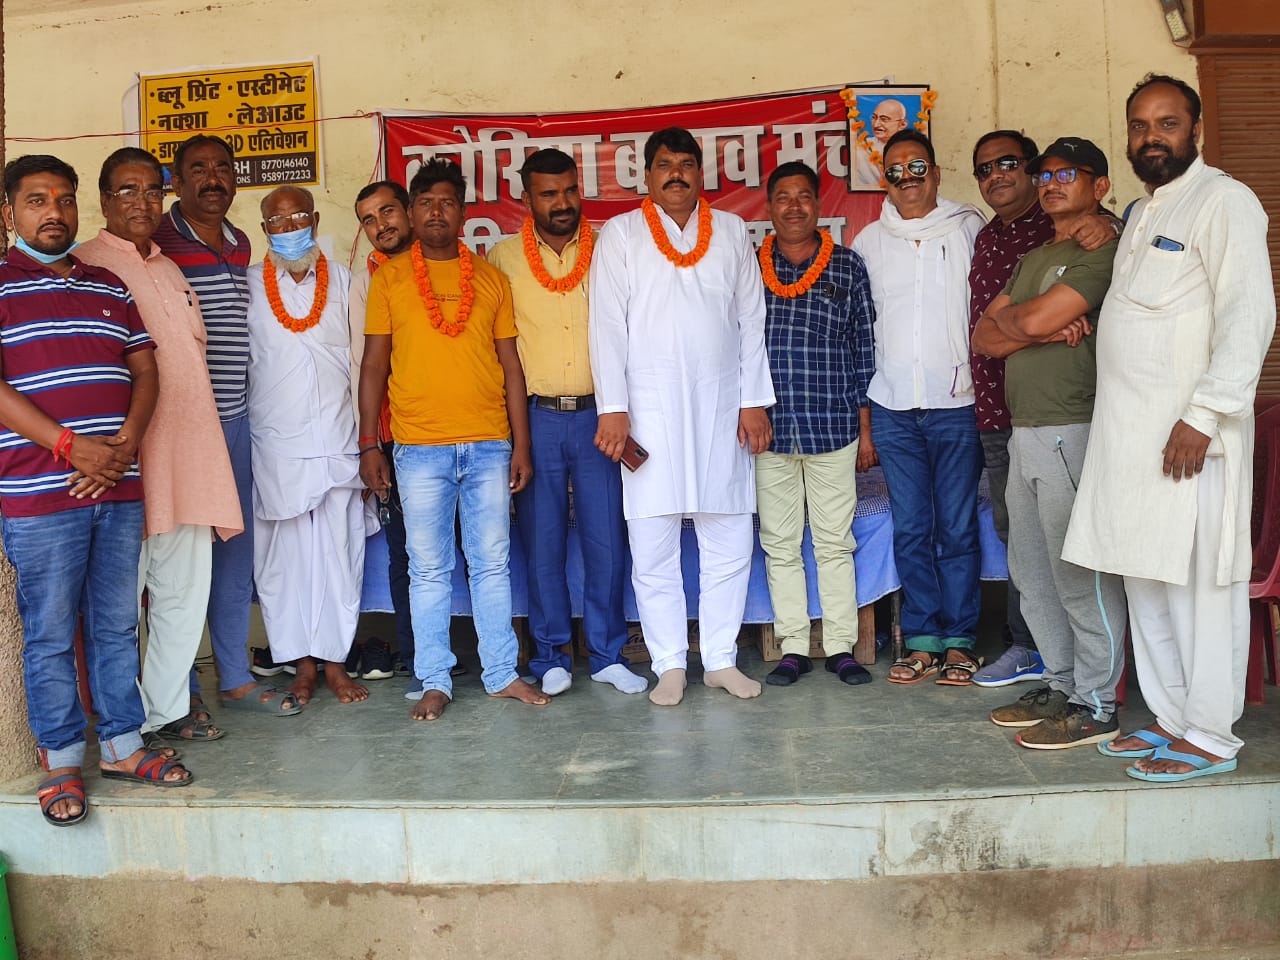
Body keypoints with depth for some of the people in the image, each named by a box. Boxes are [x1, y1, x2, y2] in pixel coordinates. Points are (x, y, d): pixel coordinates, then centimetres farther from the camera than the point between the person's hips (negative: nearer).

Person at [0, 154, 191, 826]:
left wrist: (125, 444, -7)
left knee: (118, 623, 12)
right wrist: (68, 445, -17)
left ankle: (122, 744, 25)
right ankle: (60, 762, 17)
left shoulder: (111, 288, 15)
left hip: (119, 490, 5)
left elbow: (145, 370, 10)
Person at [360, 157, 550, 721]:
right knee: (428, 569, 4)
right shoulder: (390, 278, 7)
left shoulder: (491, 278, 10)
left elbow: (510, 364, 9)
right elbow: (374, 364, 6)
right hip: (419, 448, -1)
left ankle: (502, 673, 18)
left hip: (489, 446, 1)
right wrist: (368, 444, 0)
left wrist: (521, 443, 4)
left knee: (493, 564, 7)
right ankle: (435, 683, 14)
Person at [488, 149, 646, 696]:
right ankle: (551, 657, 18)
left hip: (598, 416, 1)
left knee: (606, 540, 3)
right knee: (542, 542, 5)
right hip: (534, 419, 0)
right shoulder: (502, 259, 4)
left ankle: (607, 655, 17)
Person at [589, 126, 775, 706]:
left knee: (730, 545, 4)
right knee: (652, 551, 0)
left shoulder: (732, 232, 13)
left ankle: (722, 659, 17)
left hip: (720, 409, 2)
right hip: (650, 412, -2)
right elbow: (608, 325, 0)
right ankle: (669, 665, 12)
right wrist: (612, 408, -8)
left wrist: (754, 402, 4)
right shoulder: (620, 235, 6)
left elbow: (752, 321, 11)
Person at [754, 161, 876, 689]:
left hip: (833, 427, -1)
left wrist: (866, 429, 4)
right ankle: (793, 647, 17)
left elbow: (864, 352, 7)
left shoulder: (848, 267, 5)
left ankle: (841, 646, 16)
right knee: (779, 543, 7)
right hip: (769, 428, 1)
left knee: (834, 542, 5)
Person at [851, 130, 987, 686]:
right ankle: (921, 639, 15)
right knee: (910, 529, 6)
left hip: (955, 402, -2)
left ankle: (959, 640, 12)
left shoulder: (968, 228, 5)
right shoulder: (868, 241, 11)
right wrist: (860, 404, 10)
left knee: (957, 529, 1)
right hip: (893, 406, 2)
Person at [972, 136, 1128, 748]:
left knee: (1081, 575, -3)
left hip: (1071, 431, -9)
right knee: (1031, 572, 14)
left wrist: (1008, 316, 3)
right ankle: (1062, 685, 26)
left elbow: (1032, 320, -19)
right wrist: (1044, 330, -7)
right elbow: (983, 338, 11)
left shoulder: (1104, 250, -8)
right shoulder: (1033, 257, 21)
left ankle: (1096, 705, 7)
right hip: (1024, 432, 9)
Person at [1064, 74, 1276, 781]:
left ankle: (1209, 737, 8)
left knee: (1199, 584, -3)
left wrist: (1204, 413, -21)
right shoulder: (1141, 212, 21)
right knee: (1146, 583, 12)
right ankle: (1170, 717, 23)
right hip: (1129, 431, 8)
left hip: (1190, 432, -8)